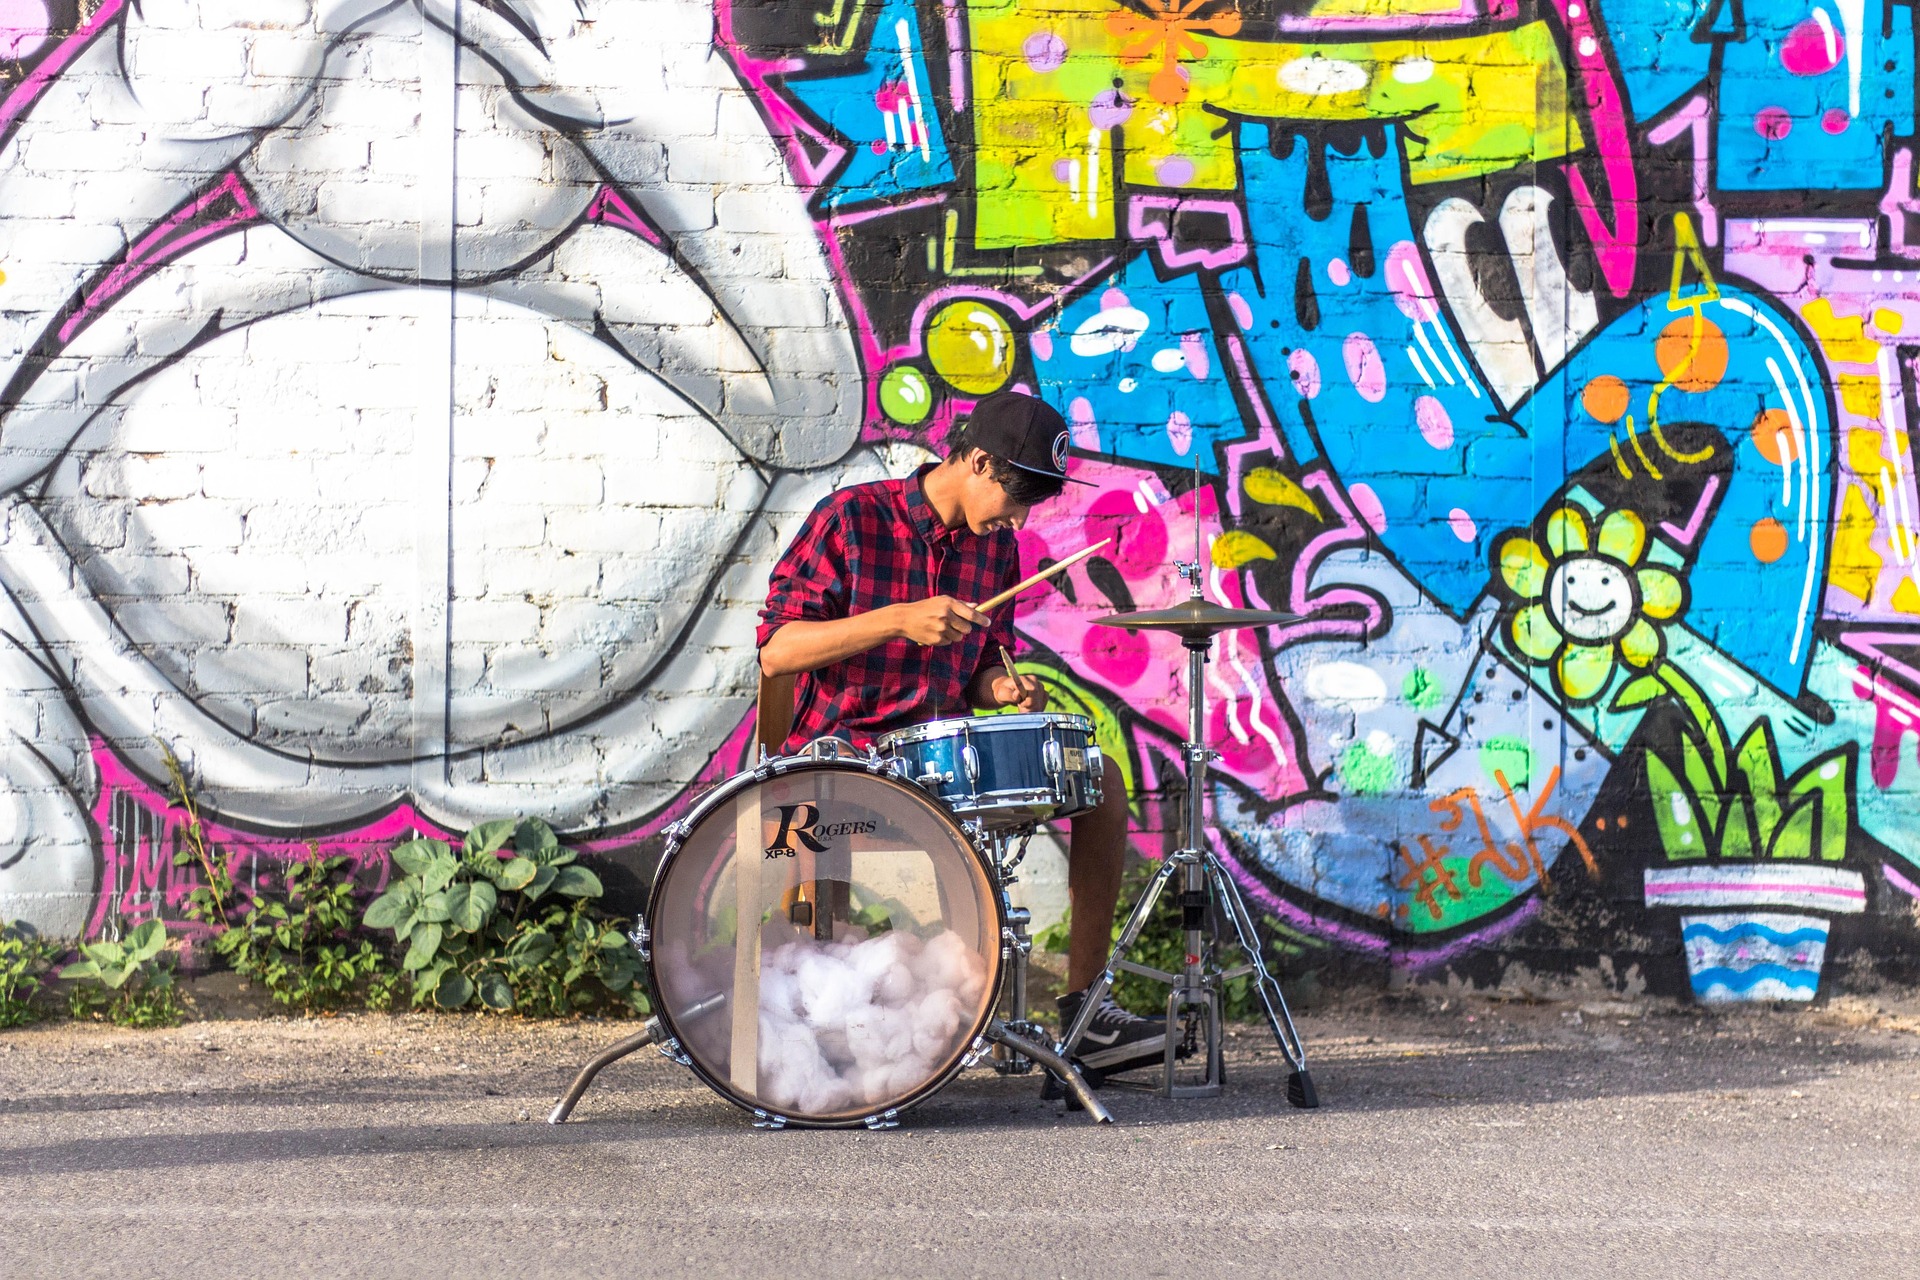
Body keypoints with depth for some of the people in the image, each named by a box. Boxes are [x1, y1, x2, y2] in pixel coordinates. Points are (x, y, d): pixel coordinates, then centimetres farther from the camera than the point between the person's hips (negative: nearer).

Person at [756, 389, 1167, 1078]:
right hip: (844, 749, -6)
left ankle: (1082, 1007, -3)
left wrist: (1002, 687, -8)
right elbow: (775, 651, -16)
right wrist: (898, 619, -26)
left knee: (1100, 779, -6)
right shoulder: (851, 518, -11)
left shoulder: (996, 545, 9)